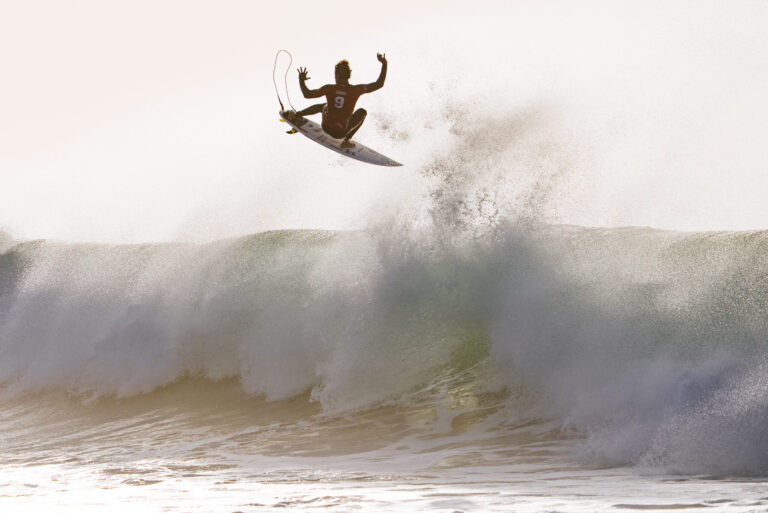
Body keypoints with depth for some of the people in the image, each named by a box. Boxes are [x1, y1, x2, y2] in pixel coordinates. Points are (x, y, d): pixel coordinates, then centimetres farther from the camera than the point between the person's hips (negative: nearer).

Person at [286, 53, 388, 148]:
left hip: (326, 127, 3)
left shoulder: (329, 88, -14)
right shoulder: (355, 90, -16)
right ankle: (346, 141, 15)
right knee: (362, 112, 19)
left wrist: (301, 80, 8)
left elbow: (307, 94, -9)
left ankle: (296, 115, 40)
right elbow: (379, 84, -10)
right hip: (341, 133, -3)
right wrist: (384, 64, -2)